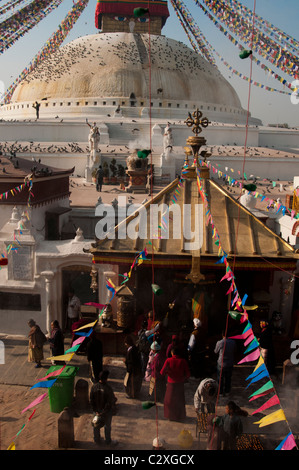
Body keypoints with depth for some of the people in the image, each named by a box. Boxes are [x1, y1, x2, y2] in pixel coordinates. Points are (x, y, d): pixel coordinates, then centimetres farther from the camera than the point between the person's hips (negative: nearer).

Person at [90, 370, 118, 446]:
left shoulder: (94, 387, -17)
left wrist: (95, 410, 0)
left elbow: (91, 400, -8)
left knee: (96, 426, 25)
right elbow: (109, 403, -25)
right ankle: (108, 441, 39)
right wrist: (103, 412, -13)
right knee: (107, 426, 20)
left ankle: (97, 440, 44)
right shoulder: (108, 388, -30)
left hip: (97, 410, 4)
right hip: (107, 411, -3)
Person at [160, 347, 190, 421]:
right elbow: (188, 374, -10)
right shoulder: (183, 361, -11)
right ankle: (180, 416, 29)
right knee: (180, 400, 19)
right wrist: (184, 379, 9)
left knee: (170, 400, 17)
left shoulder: (168, 360, -16)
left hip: (171, 383, -1)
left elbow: (162, 372, -16)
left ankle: (171, 416, 26)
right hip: (180, 384, 1)